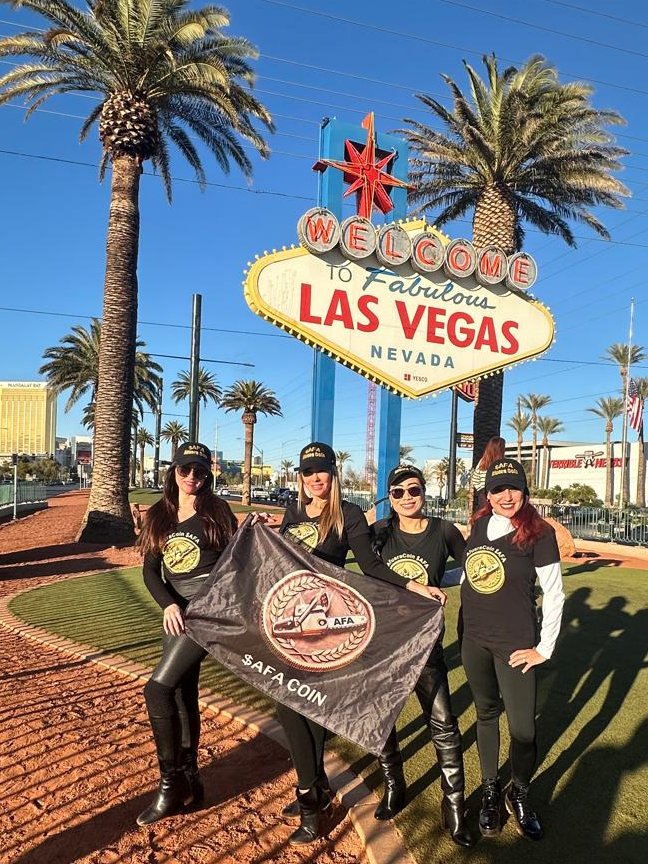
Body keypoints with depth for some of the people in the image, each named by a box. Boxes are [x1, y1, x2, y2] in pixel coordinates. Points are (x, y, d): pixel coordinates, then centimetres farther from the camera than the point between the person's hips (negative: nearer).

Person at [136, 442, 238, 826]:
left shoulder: (216, 510, -2)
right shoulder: (159, 516, 8)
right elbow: (150, 569, 3)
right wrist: (167, 604, -11)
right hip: (177, 611, 6)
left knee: (159, 688, -13)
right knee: (182, 695, 12)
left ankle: (171, 785, 1)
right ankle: (190, 779, 27)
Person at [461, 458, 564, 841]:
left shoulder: (540, 533, -11)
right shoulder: (479, 526, 1)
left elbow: (554, 594, -8)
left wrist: (544, 649, -7)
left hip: (515, 645, -4)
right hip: (474, 640, 4)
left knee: (523, 727, 0)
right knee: (486, 713, 16)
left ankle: (519, 794, 26)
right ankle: (491, 790, 34)